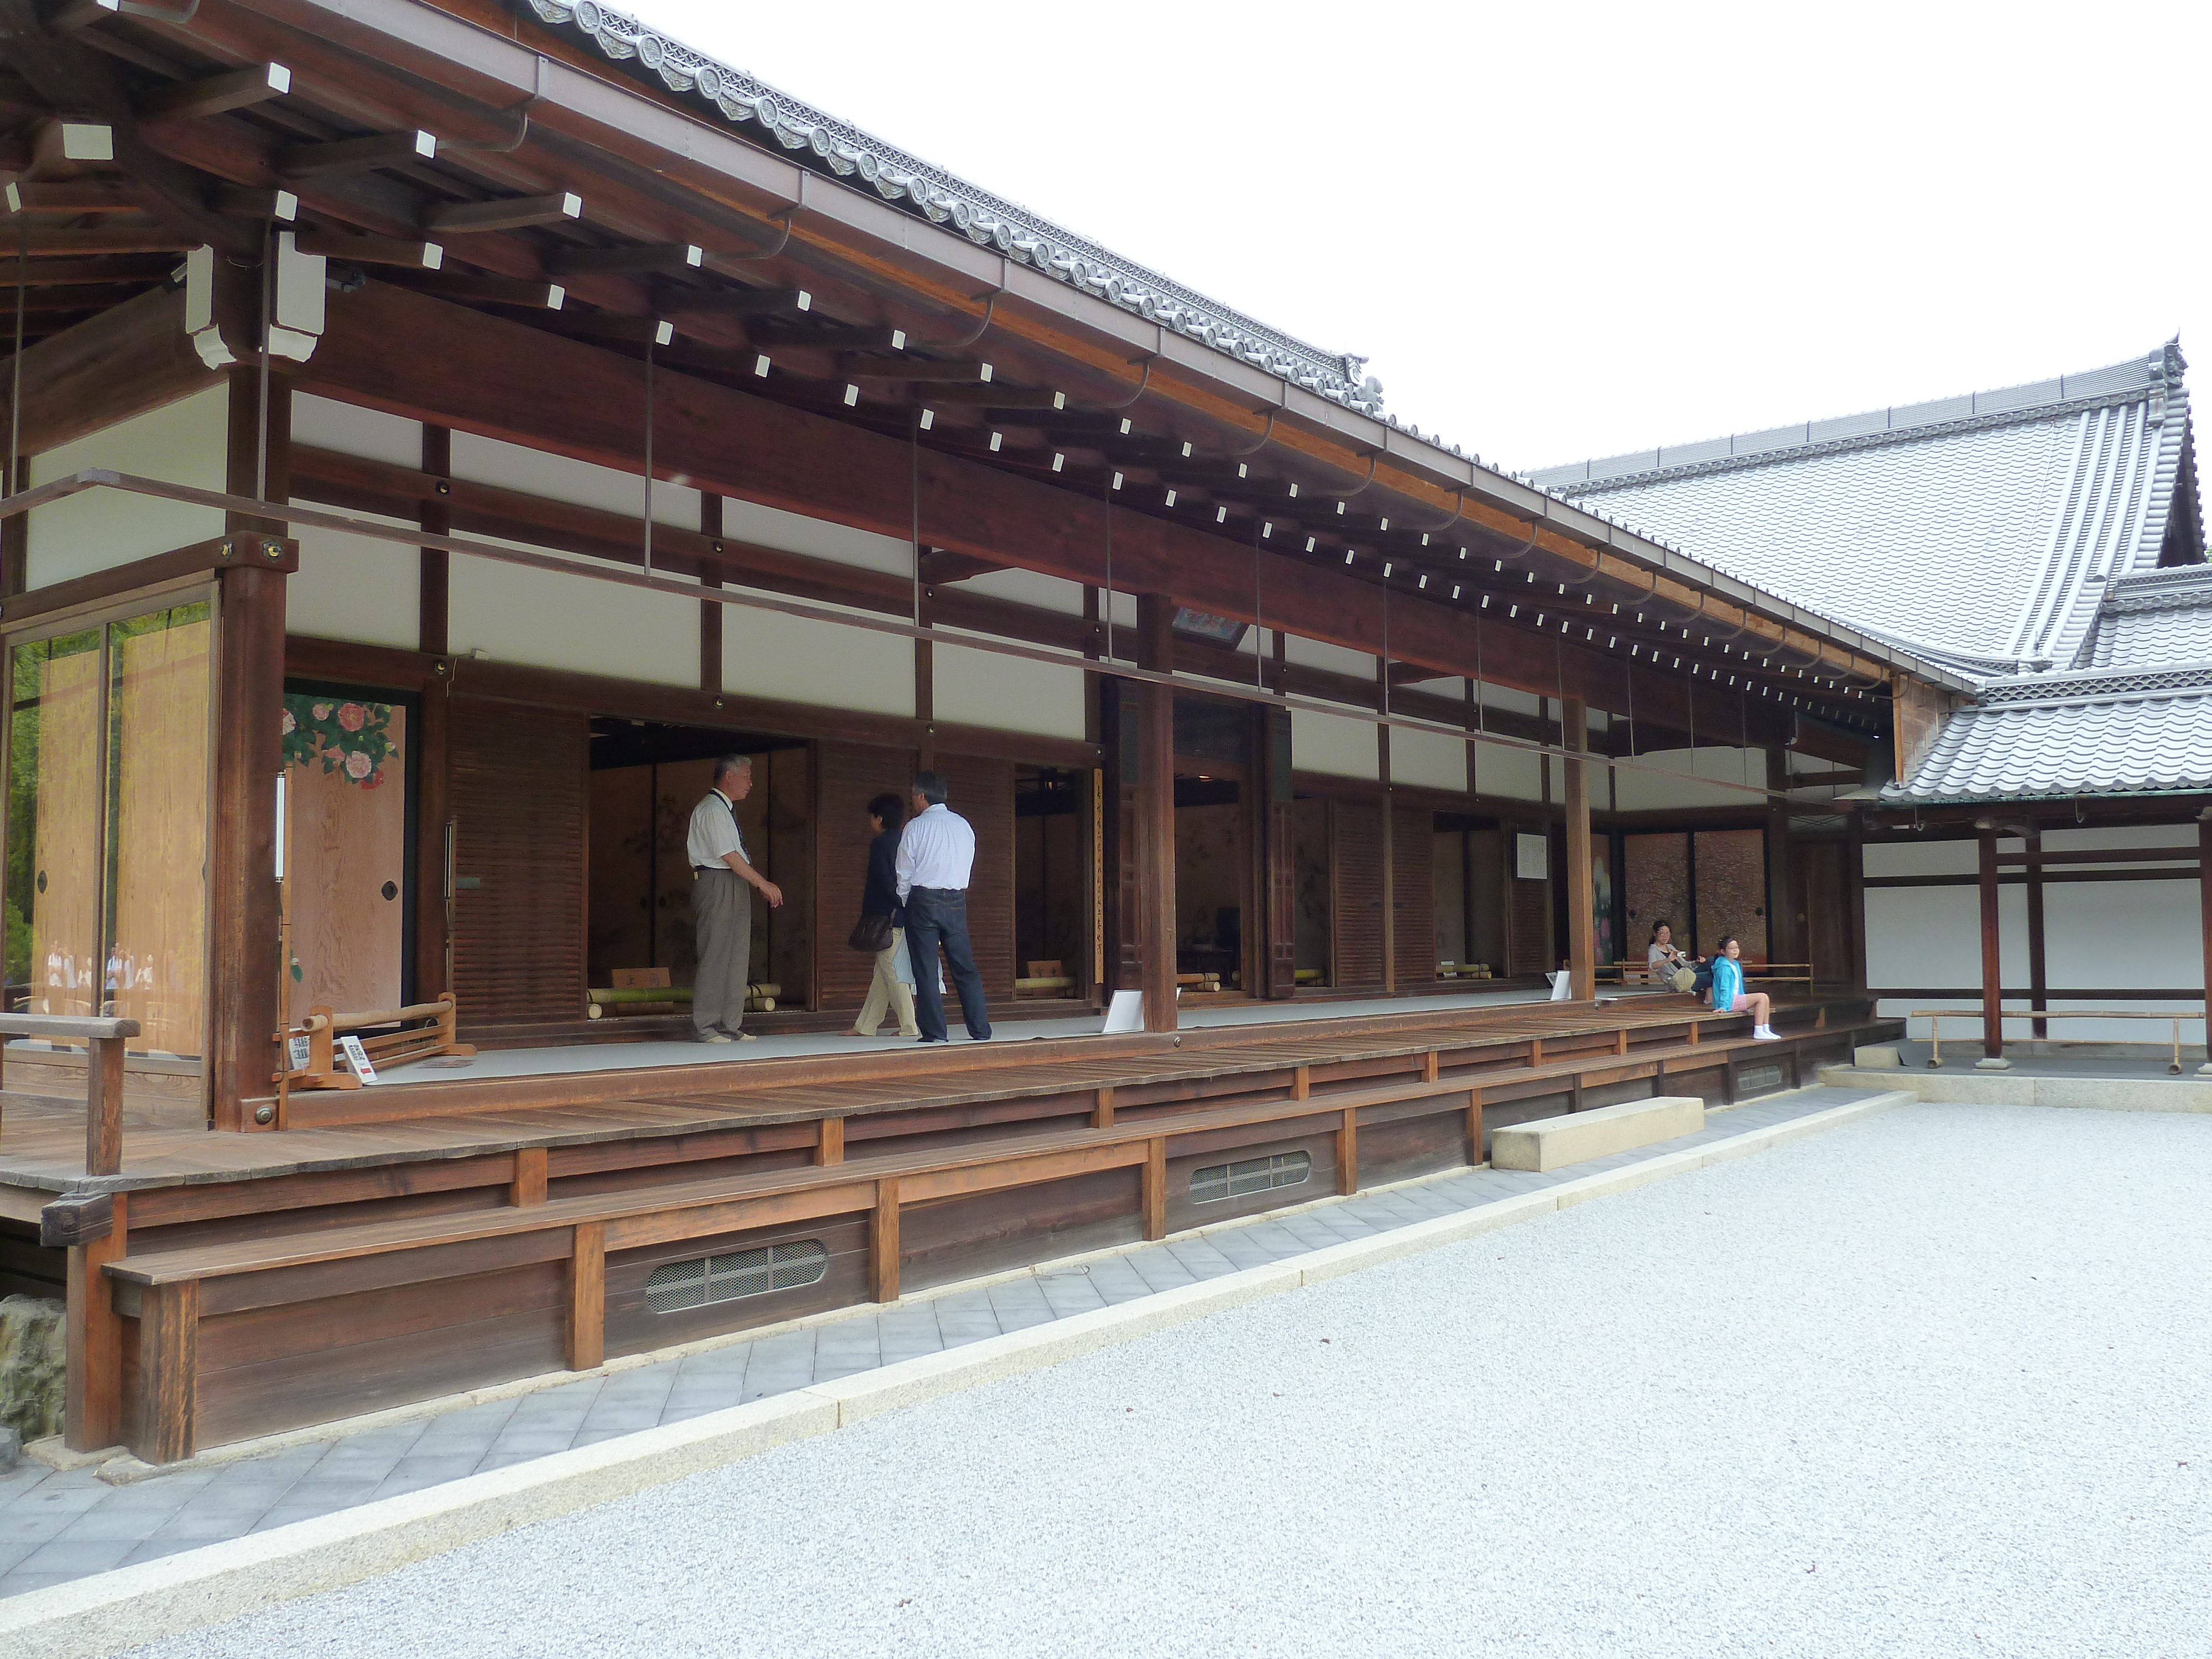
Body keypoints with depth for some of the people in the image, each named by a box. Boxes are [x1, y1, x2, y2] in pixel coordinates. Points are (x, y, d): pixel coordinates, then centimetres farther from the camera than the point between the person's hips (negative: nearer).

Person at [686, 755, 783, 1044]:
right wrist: (763, 884, -15)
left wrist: (762, 886, 13)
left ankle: (730, 1026, 13)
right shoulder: (712, 808, -11)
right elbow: (729, 856, -17)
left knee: (738, 956, 9)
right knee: (714, 956, -7)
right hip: (716, 886, -10)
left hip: (735, 887, 10)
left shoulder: (726, 809, 19)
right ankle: (705, 1028, -2)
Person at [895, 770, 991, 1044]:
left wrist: (906, 903, 13)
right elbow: (966, 867, 11)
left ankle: (934, 1032, -2)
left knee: (926, 970, 0)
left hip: (923, 900, -4)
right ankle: (981, 1030, 6)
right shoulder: (964, 826, 10)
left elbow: (904, 872, -1)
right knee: (965, 967, 7)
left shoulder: (915, 827, -5)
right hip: (957, 900, 4)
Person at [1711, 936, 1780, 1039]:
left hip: (1736, 998, 10)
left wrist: (1745, 1002, 27)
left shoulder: (1736, 965, 17)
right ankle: (1758, 1032, -19)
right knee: (1761, 997, -16)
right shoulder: (1724, 966, -13)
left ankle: (1765, 1030, 0)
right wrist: (1723, 1007, -21)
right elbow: (1724, 988, -18)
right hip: (1730, 1001, -10)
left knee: (1765, 998, 2)